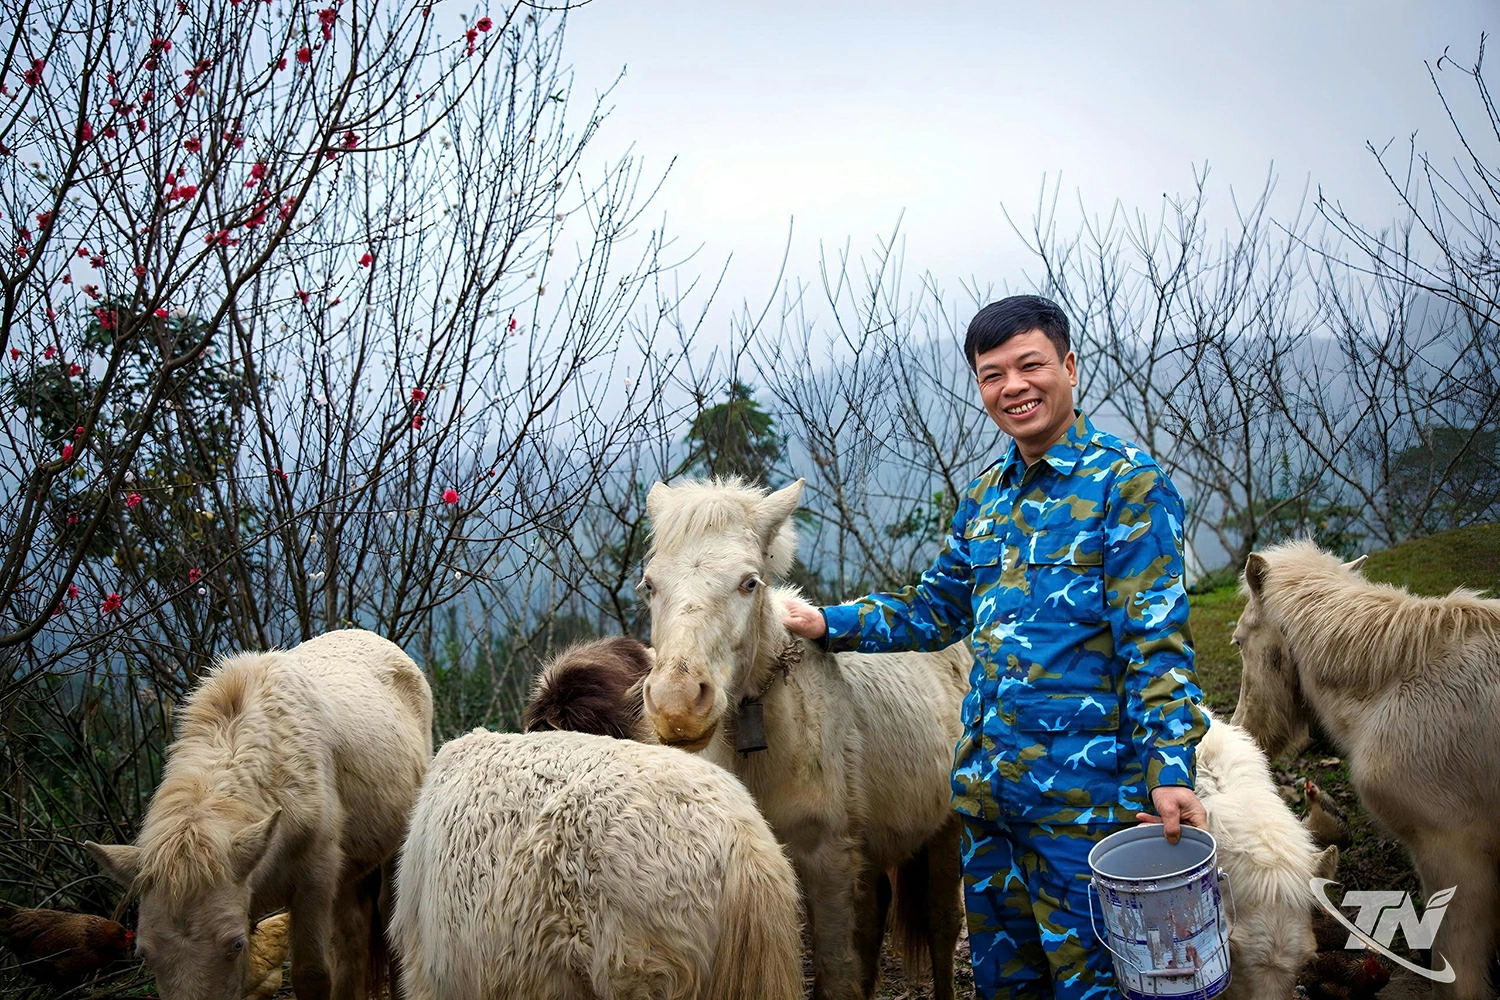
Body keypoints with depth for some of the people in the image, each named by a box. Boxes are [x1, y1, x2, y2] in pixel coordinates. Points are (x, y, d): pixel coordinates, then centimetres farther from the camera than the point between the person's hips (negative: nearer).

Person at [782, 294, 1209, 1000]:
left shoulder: (1126, 480, -7)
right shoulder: (984, 497, 13)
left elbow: (1155, 639, -13)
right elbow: (934, 612, 21)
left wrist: (1170, 769, -20)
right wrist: (827, 623, 11)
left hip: (1081, 784, -7)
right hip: (984, 782, 7)